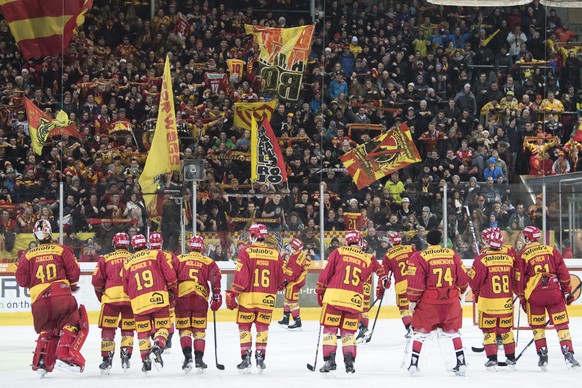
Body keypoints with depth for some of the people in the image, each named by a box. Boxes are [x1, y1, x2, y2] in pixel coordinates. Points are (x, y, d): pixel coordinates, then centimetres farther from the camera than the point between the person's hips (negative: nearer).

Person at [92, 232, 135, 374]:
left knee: (108, 329, 6)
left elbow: (97, 281, 5)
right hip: (130, 298, 1)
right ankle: (126, 358, 2)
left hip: (111, 298, -1)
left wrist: (101, 296, 21)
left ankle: (107, 359, 1)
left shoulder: (105, 259, 8)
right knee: (128, 329, 12)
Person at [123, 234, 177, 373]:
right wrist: (172, 291, 15)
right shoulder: (156, 254, 6)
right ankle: (158, 347, -21)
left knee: (143, 331, 12)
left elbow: (126, 288, 16)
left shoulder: (127, 262, 13)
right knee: (162, 327, 5)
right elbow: (170, 274, 1)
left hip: (138, 301, 2)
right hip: (159, 298, -2)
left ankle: (145, 360, 7)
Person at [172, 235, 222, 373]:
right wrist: (216, 297, -2)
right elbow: (215, 278, -1)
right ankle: (199, 359, 4)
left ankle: (187, 357, -11)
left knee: (184, 329, 5)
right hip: (201, 298, 1)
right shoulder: (208, 262, 11)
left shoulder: (179, 259, 11)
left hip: (182, 297, -1)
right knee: (199, 330, 9)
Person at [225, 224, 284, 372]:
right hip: (267, 298, 2)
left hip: (248, 297, -2)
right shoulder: (275, 254, 3)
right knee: (262, 327, 12)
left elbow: (241, 276, -11)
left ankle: (246, 358, 2)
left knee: (244, 327, 7)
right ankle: (260, 356, 5)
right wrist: (278, 288, 32)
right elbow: (280, 279, 11)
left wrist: (232, 293, -6)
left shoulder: (246, 252, -6)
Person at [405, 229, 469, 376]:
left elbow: (416, 282, -13)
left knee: (420, 332, 10)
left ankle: (413, 364, 9)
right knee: (451, 332, 16)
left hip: (428, 303, -3)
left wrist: (413, 300, -2)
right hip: (451, 302, 3)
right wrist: (460, 291, 26)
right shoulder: (452, 255, 3)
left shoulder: (419, 257, -9)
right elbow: (463, 278, 8)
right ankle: (460, 364, 12)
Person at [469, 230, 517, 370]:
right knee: (506, 329, 17)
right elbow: (515, 280, 7)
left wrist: (476, 292, 14)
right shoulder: (509, 257, -2)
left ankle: (492, 359, 0)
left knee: (489, 330, 6)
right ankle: (511, 358, 23)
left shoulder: (482, 259, -13)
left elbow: (474, 281, -7)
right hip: (506, 301, 4)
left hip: (487, 302, -4)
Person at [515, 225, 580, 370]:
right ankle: (568, 355, -9)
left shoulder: (522, 255, 4)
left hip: (534, 294, -1)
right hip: (554, 292, 1)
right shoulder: (552, 250, 10)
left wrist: (522, 298, 10)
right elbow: (563, 271, 7)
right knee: (562, 324, 2)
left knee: (537, 326, 13)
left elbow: (519, 279, 3)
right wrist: (567, 291, 12)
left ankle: (542, 356, 11)